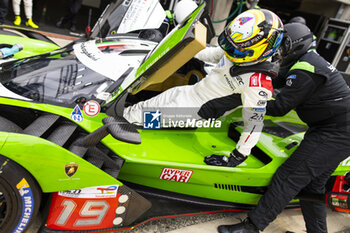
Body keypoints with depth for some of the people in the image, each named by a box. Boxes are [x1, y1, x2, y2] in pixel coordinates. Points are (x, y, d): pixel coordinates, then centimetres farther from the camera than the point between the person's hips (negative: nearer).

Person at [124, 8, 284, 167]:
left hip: (197, 109, -7)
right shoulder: (234, 52, -9)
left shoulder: (257, 83, -30)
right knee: (145, 105, 16)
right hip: (192, 90, 7)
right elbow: (214, 54, 12)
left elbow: (254, 121, -25)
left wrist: (237, 158, -21)